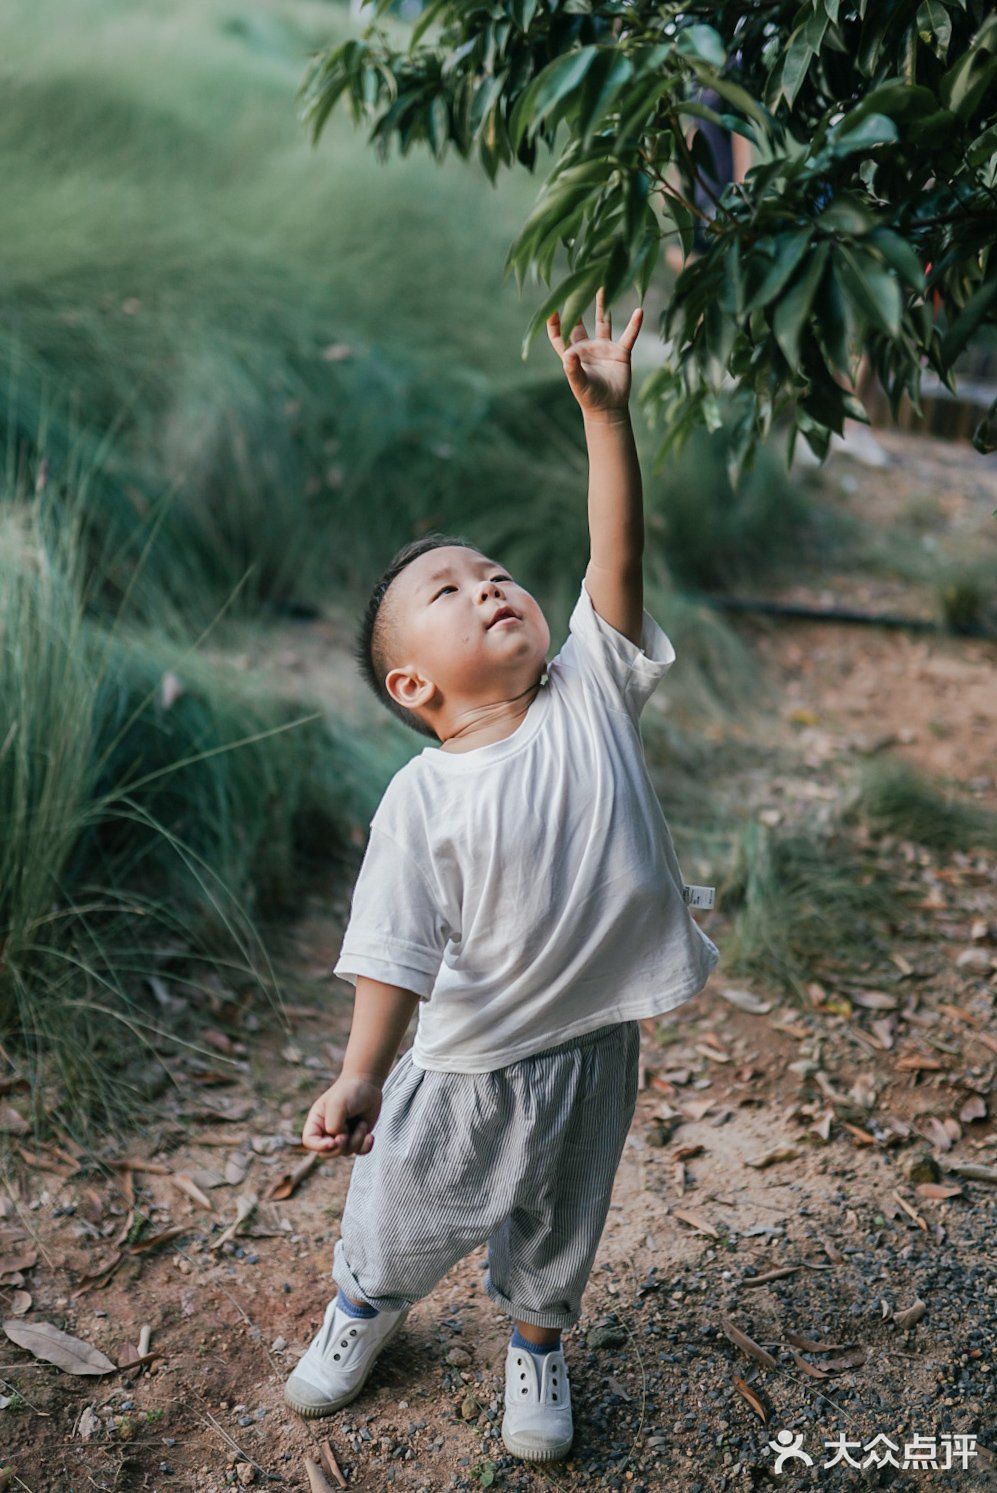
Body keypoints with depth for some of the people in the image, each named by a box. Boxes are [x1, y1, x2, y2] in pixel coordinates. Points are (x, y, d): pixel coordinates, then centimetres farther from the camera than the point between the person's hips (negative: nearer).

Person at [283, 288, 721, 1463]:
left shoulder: (590, 697, -10)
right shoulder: (421, 800, -18)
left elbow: (616, 564, -20)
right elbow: (397, 947, -18)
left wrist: (605, 416, -26)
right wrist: (362, 1074, -25)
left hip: (590, 1046, 2)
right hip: (464, 1057, -2)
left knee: (558, 1225, 25)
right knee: (405, 1211, 23)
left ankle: (537, 1345, 55)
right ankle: (366, 1305, 57)